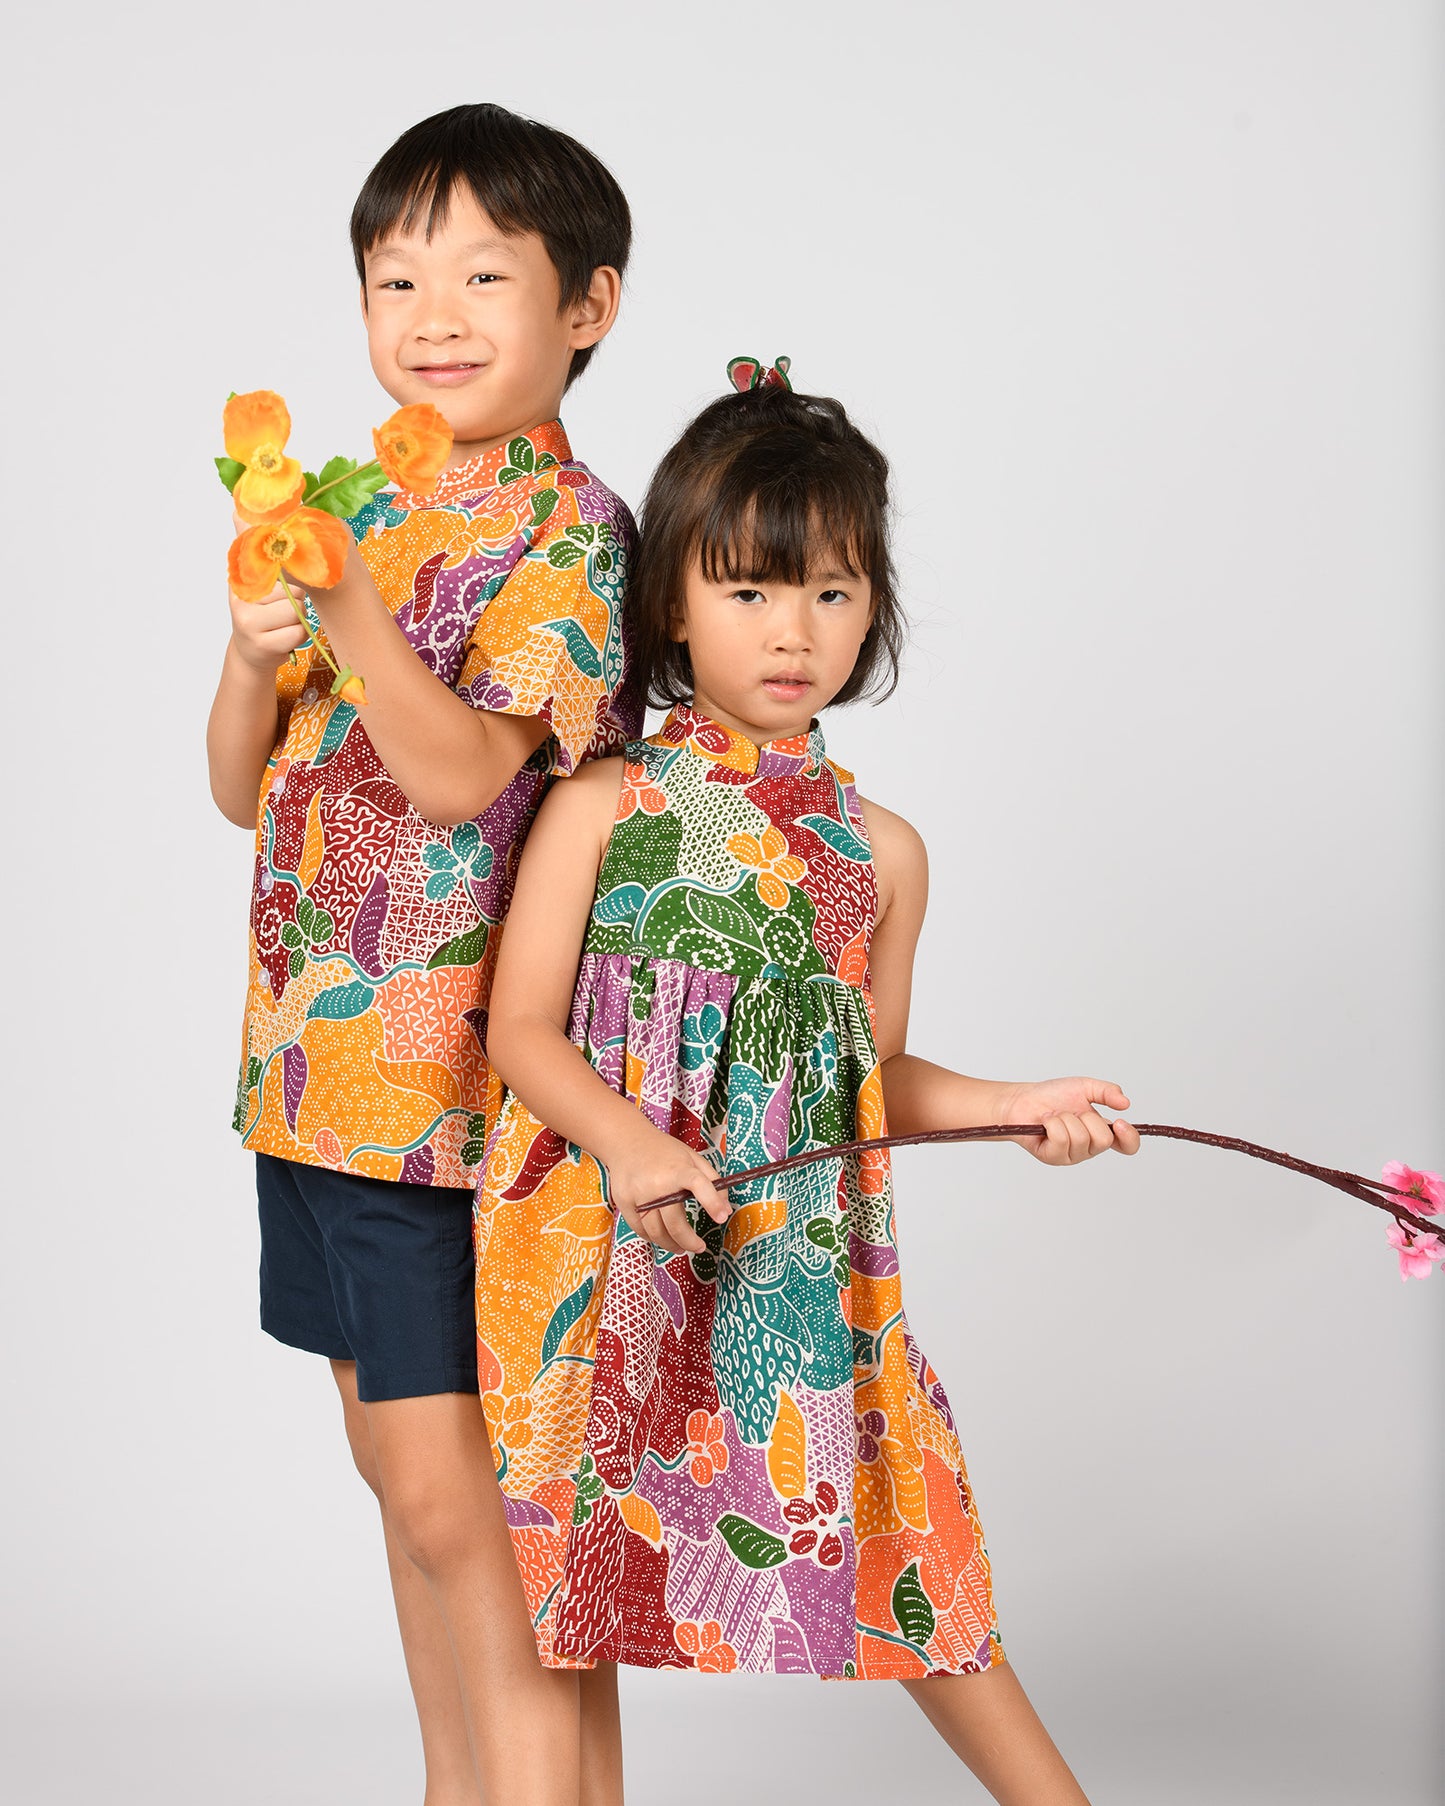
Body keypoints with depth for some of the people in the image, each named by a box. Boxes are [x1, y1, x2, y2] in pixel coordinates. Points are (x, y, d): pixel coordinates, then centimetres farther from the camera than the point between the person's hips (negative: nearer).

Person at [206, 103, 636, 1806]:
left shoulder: (568, 533, -10)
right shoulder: (368, 518, 12)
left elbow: (460, 774, -22)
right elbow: (246, 790, 12)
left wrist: (347, 612, -32)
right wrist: (253, 652, -7)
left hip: (450, 1076, -8)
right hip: (318, 1065, 8)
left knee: (452, 1491, -7)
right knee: (405, 1472, 16)